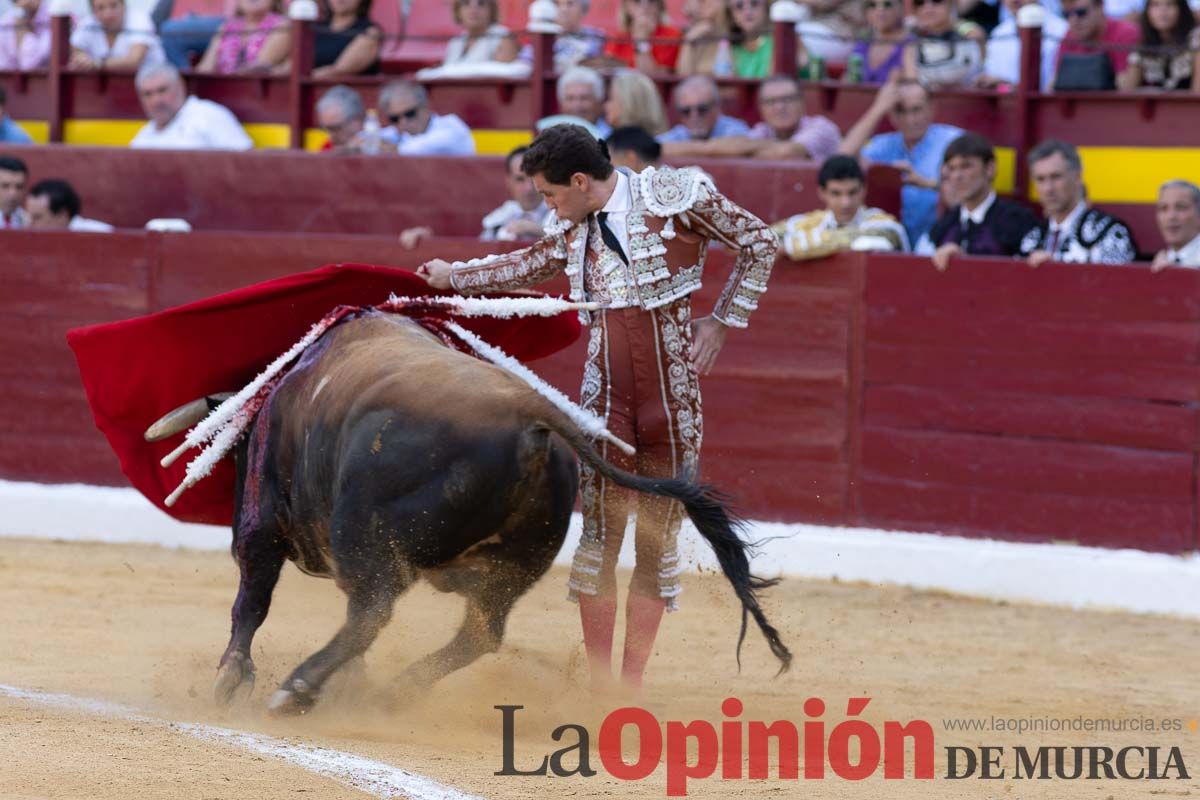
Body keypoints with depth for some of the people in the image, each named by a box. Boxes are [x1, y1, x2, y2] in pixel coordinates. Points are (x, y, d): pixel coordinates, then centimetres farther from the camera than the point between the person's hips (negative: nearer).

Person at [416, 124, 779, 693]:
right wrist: (454, 278, 39)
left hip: (673, 396, -4)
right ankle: (599, 685, 7)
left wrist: (722, 322, 0)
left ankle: (631, 684, 8)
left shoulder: (676, 193, -5)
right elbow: (528, 267, 32)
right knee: (599, 534, -1)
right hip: (605, 399, 4)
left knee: (659, 539, 2)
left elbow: (758, 242, 2)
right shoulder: (576, 230, 11)